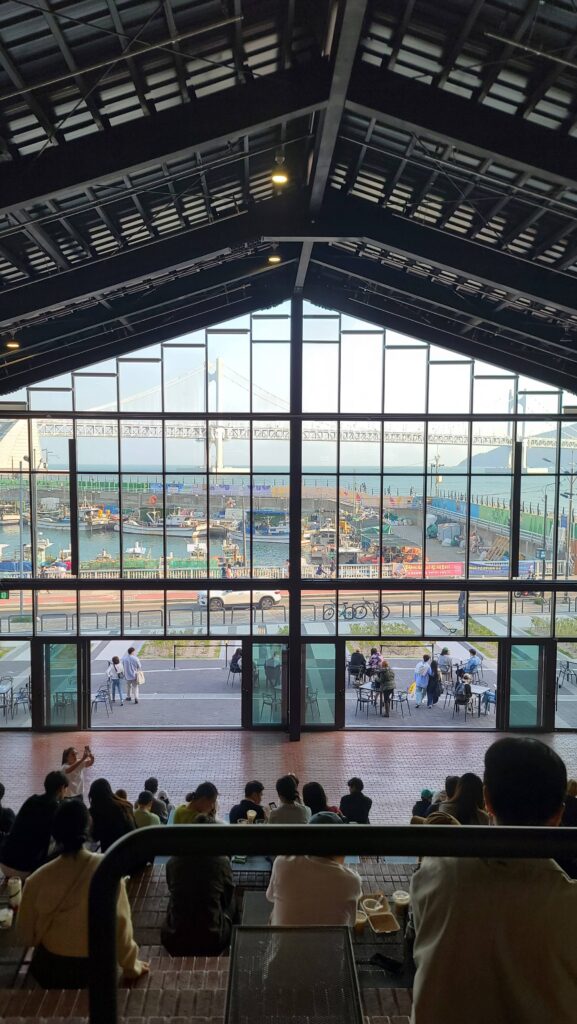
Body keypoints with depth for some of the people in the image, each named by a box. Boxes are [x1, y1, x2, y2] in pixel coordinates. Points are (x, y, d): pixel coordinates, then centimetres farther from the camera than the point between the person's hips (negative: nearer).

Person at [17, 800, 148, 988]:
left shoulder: (38, 879, -17)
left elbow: (25, 936, -4)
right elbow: (120, 919, -16)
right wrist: (130, 965, 0)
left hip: (51, 970, 0)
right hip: (95, 969, 1)